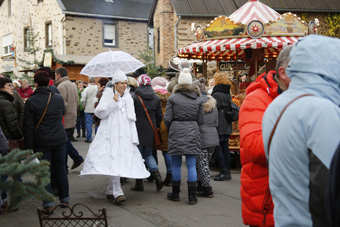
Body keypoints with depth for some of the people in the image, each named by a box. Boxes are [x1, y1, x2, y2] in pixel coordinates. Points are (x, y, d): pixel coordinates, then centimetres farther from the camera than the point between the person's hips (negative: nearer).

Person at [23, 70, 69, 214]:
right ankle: (64, 198, 24)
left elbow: (28, 127, -9)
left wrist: (29, 147, -3)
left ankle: (48, 204, 2)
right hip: (59, 140, 3)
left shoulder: (31, 102, -10)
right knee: (60, 169, 15)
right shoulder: (58, 98, 0)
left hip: (41, 142, -3)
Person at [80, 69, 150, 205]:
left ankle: (110, 191, 14)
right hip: (110, 135, -4)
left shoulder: (128, 99, 16)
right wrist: (113, 102, -13)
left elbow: (132, 120, 17)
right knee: (113, 162, -16)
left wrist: (134, 138, 11)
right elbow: (99, 113, -5)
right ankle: (117, 193, -17)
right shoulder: (108, 95, 4)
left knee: (122, 162, 1)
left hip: (124, 136, 4)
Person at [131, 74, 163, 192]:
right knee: (148, 154, 18)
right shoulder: (156, 98, 5)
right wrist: (156, 128, 18)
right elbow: (159, 116, 7)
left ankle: (139, 183, 7)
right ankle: (156, 174, -6)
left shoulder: (134, 98, -10)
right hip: (150, 132, 4)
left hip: (138, 131, -4)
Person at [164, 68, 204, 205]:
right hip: (192, 133, 2)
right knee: (191, 165, 3)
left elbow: (167, 119, -4)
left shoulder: (173, 98, -3)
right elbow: (200, 120, 7)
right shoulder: (198, 99, 4)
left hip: (176, 133, -1)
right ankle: (192, 196, 4)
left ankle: (175, 194, 18)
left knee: (176, 165, 9)